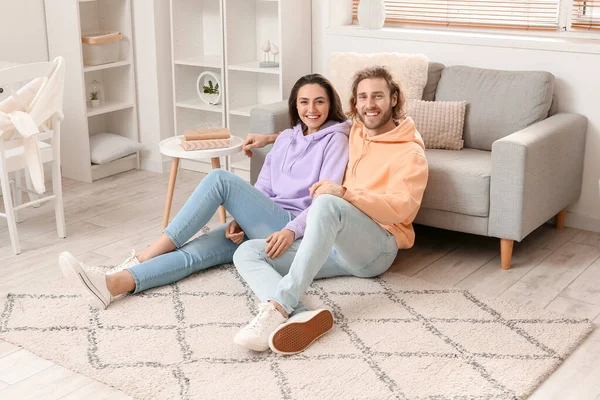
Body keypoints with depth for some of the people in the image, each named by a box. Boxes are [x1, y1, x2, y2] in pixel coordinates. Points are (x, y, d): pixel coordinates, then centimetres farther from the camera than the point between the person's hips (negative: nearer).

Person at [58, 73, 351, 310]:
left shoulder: (336, 138, 2)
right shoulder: (287, 138, 22)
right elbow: (261, 189, 17)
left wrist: (291, 231, -26)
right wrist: (240, 219, -3)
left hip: (295, 228, -6)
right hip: (262, 227, 6)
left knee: (221, 179, -24)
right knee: (194, 251, -20)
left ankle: (142, 258, -23)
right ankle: (111, 285, -38)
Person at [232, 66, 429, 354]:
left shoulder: (410, 153, -1)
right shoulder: (354, 133, 20)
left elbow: (400, 208, -17)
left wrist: (345, 193, -29)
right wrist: (272, 137, 28)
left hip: (376, 248, -7)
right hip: (333, 245, 7)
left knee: (327, 203, -39)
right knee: (247, 252, -13)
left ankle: (278, 306, -46)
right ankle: (299, 316, -44)